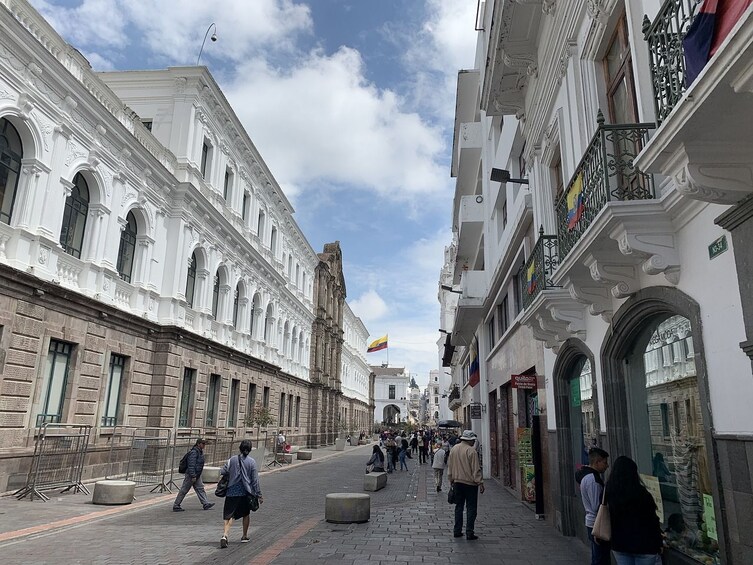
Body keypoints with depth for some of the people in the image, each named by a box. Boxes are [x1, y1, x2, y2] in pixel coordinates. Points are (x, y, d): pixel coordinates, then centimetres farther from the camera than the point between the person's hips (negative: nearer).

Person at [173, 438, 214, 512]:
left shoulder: (200, 452, 11)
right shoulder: (194, 452, -20)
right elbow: (191, 465, -24)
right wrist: (193, 476, -25)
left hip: (197, 475, 10)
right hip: (191, 475, -10)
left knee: (200, 489, 8)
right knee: (184, 490, 1)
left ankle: (205, 504, 9)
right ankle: (176, 506, 10)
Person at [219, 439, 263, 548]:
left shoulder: (232, 460, -2)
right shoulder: (251, 462, -6)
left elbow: (222, 472, -5)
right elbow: (255, 480, -5)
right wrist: (259, 494, 2)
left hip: (232, 491, 1)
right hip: (245, 492, 0)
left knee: (229, 516, 1)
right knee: (246, 514, 20)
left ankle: (224, 535, -21)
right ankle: (245, 536, 30)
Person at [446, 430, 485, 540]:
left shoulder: (453, 449, 6)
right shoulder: (471, 451, -16)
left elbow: (450, 466, 13)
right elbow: (476, 469, -15)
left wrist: (451, 480, 22)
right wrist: (480, 482, -8)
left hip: (457, 482, 6)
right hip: (470, 483, -6)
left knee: (459, 506, 14)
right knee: (471, 508, 2)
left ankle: (457, 531, 16)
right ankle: (469, 532, 1)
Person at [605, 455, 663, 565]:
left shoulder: (609, 492, -5)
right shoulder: (641, 493, -18)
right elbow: (652, 521, -11)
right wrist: (658, 544, 1)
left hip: (619, 544, 4)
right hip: (643, 545, -4)